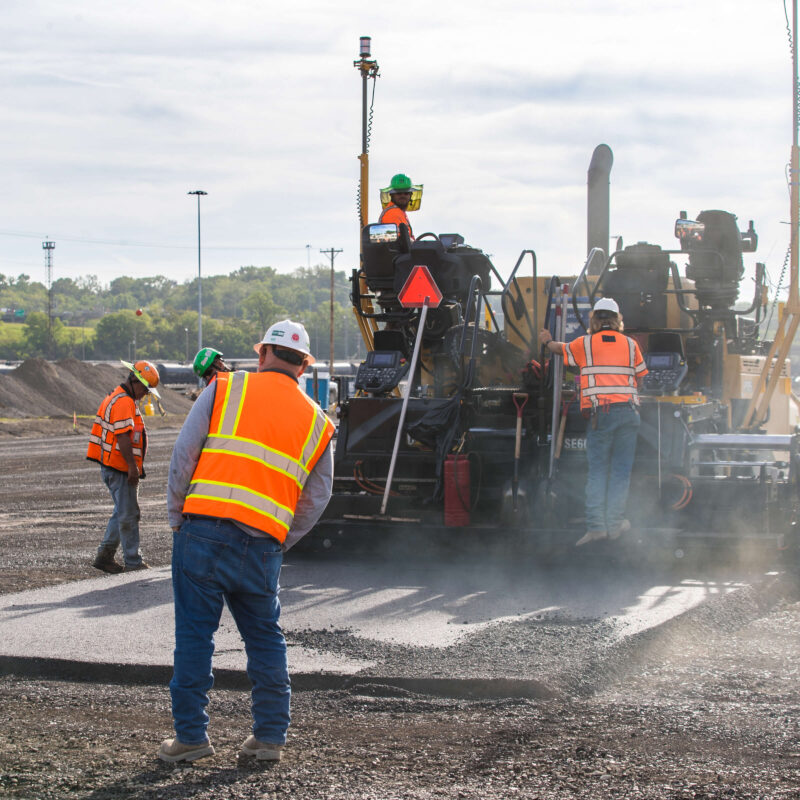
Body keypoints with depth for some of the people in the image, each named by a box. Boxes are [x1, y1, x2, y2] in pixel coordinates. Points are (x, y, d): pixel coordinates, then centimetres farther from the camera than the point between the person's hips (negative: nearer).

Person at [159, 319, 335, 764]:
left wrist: (178, 516, 10)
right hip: (264, 545, 2)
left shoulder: (225, 389, 6)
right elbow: (316, 498, 13)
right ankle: (271, 736, 16)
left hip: (204, 529, -2)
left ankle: (191, 735, 6)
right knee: (265, 637, 15)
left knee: (195, 632, 5)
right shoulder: (317, 422, 14)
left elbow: (184, 453, 2)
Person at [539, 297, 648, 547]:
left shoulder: (585, 344, 5)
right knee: (621, 470, 5)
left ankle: (596, 525, -9)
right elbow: (640, 377, 16)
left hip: (599, 413, -1)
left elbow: (560, 349, 24)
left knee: (597, 470, 1)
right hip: (628, 411, 1)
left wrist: (547, 342, 45)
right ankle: (614, 524, 4)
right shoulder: (631, 344, 9)